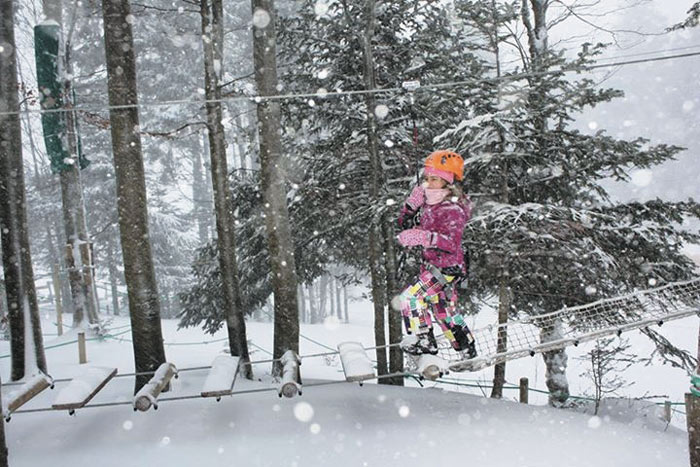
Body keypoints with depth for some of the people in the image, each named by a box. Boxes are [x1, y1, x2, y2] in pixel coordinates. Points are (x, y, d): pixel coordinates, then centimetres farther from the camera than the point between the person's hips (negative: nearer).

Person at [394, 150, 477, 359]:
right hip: (431, 265, 9)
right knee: (444, 311, 21)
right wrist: (412, 204, -7)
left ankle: (424, 340, -1)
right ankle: (468, 351, 37)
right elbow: (405, 224, 10)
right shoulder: (429, 203, 3)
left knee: (410, 297, -15)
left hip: (447, 268, -9)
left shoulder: (452, 210, -22)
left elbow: (452, 242, -36)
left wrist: (423, 236, -49)